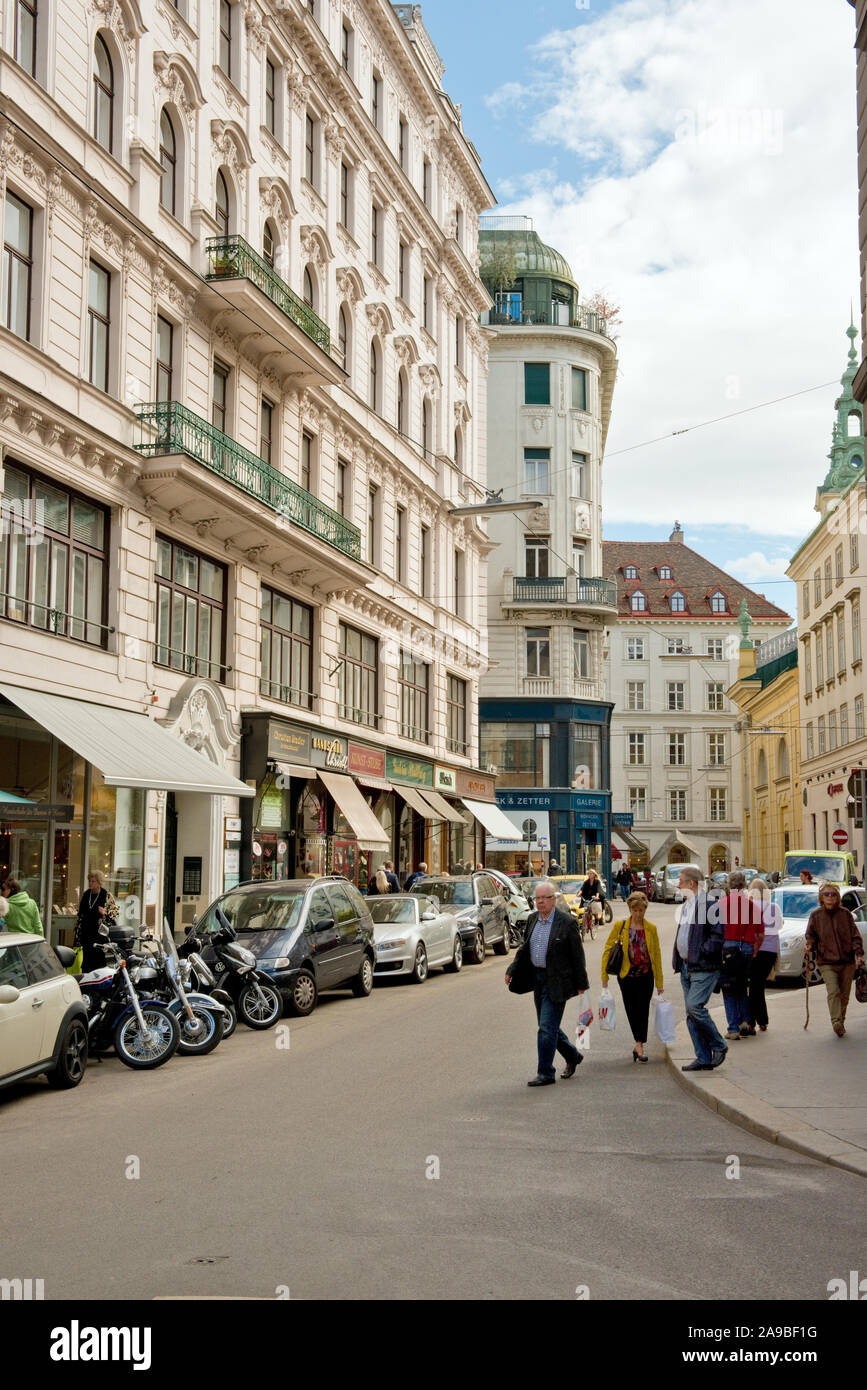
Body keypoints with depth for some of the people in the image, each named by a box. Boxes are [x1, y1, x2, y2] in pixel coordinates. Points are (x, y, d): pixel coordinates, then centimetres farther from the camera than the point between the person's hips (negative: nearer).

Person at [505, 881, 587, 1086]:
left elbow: (577, 955, -8)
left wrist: (580, 985, -7)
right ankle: (572, 1055, 37)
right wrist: (512, 970, 5)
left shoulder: (566, 922, -12)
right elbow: (524, 949, 16)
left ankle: (545, 1073, 1)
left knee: (547, 1028, -8)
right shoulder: (532, 920, 7)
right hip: (538, 979, 7)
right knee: (547, 1026, 16)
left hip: (556, 982, -7)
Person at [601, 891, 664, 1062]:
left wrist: (659, 982, 6)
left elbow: (656, 955, 6)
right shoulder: (620, 925, -3)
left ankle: (639, 1045, 1)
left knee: (642, 1010, -4)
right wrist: (605, 976, -3)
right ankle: (639, 1045, 19)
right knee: (632, 1011, 5)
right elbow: (607, 949, 0)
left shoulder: (651, 929, 1)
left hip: (646, 975, 0)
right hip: (626, 975, 0)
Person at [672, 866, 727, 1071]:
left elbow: (719, 936, -16)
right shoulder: (685, 906, 18)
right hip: (686, 967, 9)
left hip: (703, 967, -9)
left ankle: (718, 1046, 1)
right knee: (691, 1014, 6)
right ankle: (704, 1059, 11)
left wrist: (700, 953, -17)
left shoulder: (710, 905, -11)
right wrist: (678, 961, 14)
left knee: (695, 1006, -17)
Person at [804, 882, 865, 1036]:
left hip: (847, 961, 2)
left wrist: (859, 954, -5)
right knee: (833, 992, -19)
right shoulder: (815, 915, 2)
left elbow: (855, 935, 7)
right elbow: (810, 935, 9)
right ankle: (836, 1022, -23)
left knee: (844, 995, 7)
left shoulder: (845, 914, 5)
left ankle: (840, 1022, 22)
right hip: (827, 962, -2)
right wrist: (809, 945, -12)